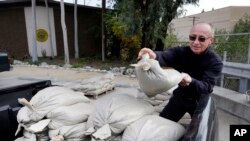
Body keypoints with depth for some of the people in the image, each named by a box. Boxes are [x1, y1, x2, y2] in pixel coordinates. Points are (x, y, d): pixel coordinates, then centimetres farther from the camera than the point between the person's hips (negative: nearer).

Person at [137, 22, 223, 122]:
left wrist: (191, 81, -53)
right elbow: (164, 56, -37)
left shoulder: (215, 62, -18)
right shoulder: (180, 51, -15)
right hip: (179, 97, 2)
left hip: (199, 102, -1)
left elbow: (207, 87, -31)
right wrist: (154, 56, -62)